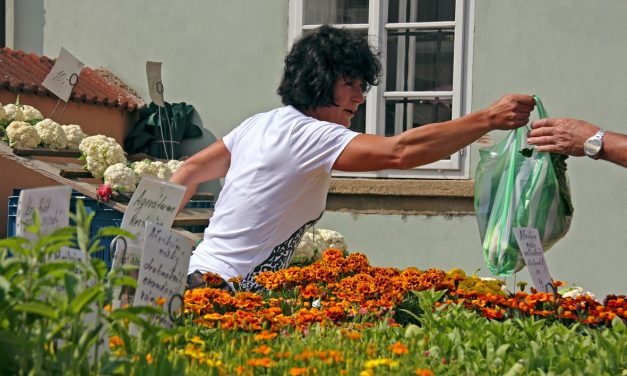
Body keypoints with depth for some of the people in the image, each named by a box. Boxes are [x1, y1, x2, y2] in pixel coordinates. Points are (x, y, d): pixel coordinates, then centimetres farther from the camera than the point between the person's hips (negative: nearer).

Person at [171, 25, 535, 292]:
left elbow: (193, 169, 23)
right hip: (226, 291, -10)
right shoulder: (309, 135, -15)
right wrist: (489, 119, -25)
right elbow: (399, 152, -27)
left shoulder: (260, 123, 14)